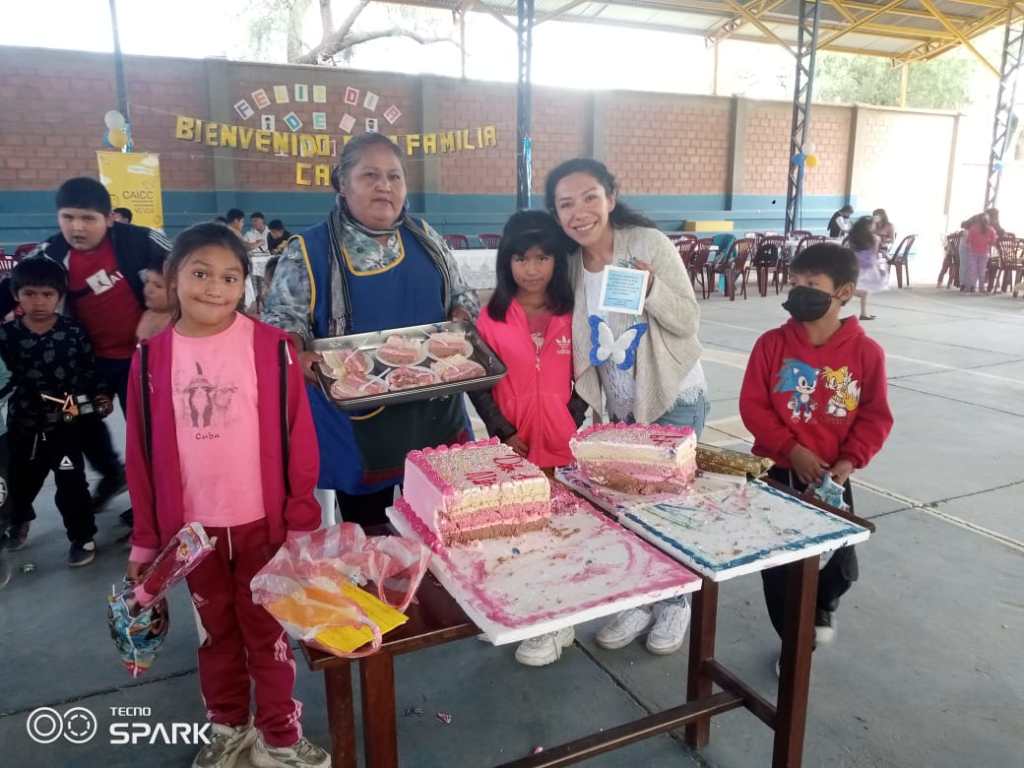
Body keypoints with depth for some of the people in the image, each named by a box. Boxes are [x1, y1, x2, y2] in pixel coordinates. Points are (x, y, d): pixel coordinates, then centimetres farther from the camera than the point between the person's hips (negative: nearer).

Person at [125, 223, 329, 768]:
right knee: (215, 630, 21)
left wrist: (302, 519, -6)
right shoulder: (151, 357, -4)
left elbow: (298, 439, -8)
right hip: (192, 528, 3)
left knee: (266, 630, 13)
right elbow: (141, 454, 2)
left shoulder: (271, 347, -11)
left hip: (262, 522, -2)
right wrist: (145, 537, 5)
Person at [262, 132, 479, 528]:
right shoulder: (307, 251, -5)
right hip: (356, 424, -3)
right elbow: (281, 320, -5)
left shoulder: (425, 238, 7)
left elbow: (462, 297, 15)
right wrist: (298, 357, -25)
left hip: (433, 416, 4)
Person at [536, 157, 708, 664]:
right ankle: (638, 603, 30)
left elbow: (688, 321, -16)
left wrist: (650, 287, -32)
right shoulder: (571, 265, -3)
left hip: (675, 398, -4)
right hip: (620, 406, 5)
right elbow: (581, 345, 6)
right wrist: (596, 403, 1)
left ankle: (675, 604, 27)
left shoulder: (649, 243, -17)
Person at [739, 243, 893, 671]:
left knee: (842, 565, 7)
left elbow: (876, 417, -2)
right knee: (776, 564, 7)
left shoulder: (866, 352, -7)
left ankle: (822, 606, 45)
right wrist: (792, 449, -17)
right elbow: (752, 406, -8)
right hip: (776, 471, 0)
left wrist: (849, 461, -15)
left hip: (830, 476, 0)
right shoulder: (772, 344, -8)